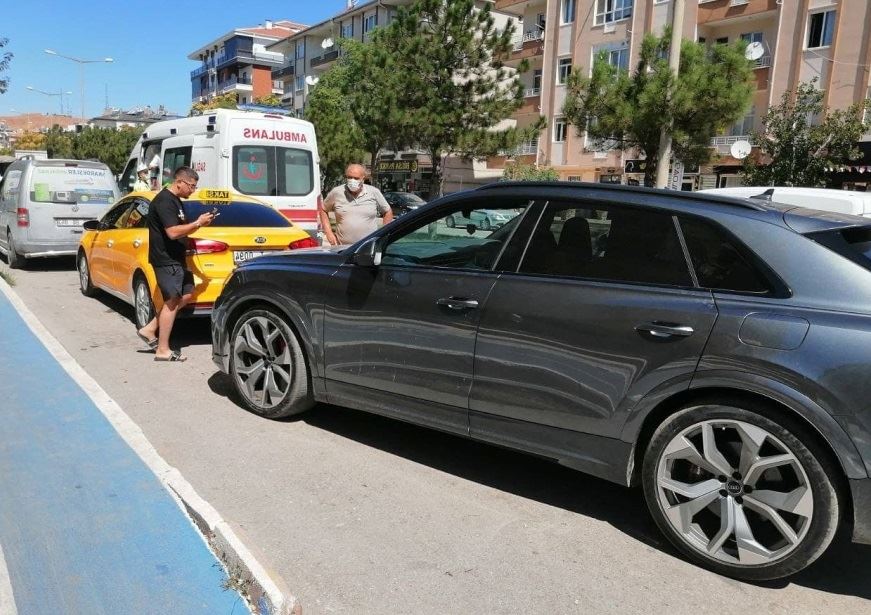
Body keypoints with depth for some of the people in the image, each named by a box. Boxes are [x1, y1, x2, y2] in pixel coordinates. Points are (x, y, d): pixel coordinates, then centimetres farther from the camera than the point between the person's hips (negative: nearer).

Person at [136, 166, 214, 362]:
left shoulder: (175, 201, 15)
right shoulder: (164, 201, -16)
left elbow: (181, 229, 19)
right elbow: (173, 232, -24)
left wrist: (198, 223, 3)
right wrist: (197, 223, -17)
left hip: (175, 259, 10)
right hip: (166, 259, -10)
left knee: (186, 295, 12)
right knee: (172, 301, -6)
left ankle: (149, 330, 17)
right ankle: (163, 350, 1)